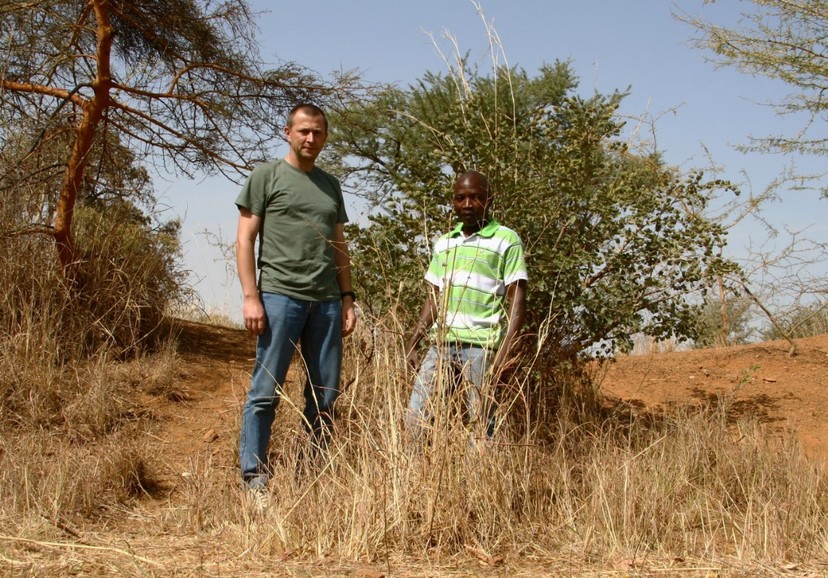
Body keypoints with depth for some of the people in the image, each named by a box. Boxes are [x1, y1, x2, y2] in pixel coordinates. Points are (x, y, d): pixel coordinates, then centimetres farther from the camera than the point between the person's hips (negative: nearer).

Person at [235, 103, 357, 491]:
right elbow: (245, 240, 0)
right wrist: (251, 297, -9)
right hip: (280, 295, -5)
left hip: (327, 300, 5)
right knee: (265, 392, -3)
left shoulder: (330, 185, 20)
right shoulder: (266, 176, 6)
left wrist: (347, 298, 12)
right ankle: (254, 475, 4)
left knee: (325, 394, 5)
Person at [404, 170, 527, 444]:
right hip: (441, 342, 5)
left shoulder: (506, 240, 1)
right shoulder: (444, 243, 18)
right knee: (415, 418, 2)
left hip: (482, 345, -5)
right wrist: (412, 343, 13)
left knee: (481, 423, -2)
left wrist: (504, 351, -14)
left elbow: (517, 299, -4)